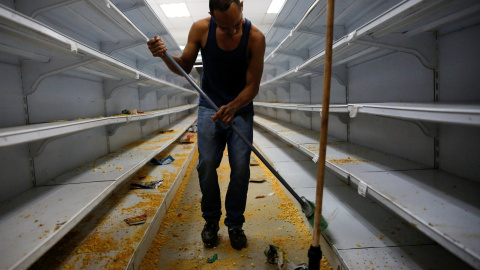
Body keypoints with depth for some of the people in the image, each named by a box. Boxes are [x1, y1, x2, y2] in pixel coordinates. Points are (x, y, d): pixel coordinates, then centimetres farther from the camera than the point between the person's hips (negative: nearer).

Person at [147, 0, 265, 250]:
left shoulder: (255, 37, -16)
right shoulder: (200, 29, -12)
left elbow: (253, 86, -15)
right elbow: (185, 67, 0)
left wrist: (232, 107, -32)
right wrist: (165, 55, -20)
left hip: (241, 109, 0)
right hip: (209, 107, 1)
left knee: (240, 167, -8)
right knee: (206, 164, -8)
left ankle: (235, 224, 12)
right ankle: (211, 220, 13)